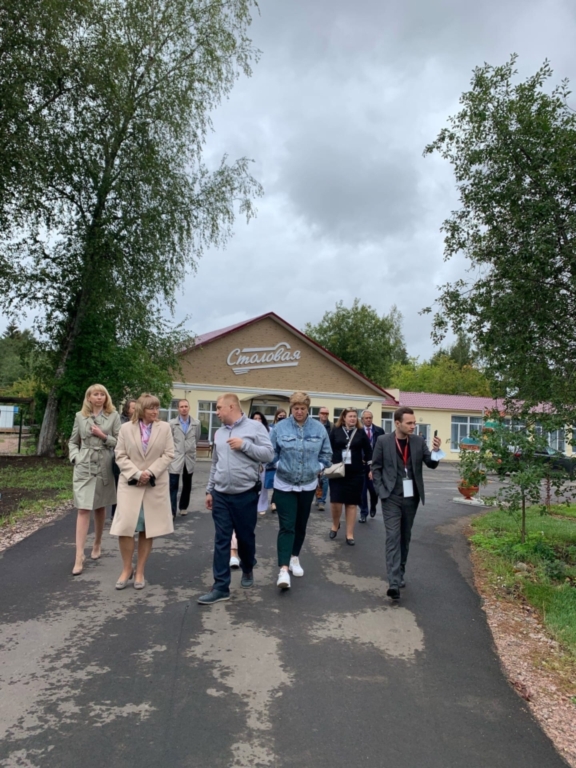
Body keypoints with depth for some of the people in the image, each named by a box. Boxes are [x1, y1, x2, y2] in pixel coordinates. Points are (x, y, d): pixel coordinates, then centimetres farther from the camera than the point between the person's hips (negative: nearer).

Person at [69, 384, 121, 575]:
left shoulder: (113, 416, 1)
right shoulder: (80, 416, 6)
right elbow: (73, 441, 12)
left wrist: (103, 436, -14)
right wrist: (75, 457, -4)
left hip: (104, 467, 0)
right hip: (84, 467, 0)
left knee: (100, 508, 14)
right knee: (83, 510, -6)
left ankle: (97, 544, 33)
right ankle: (79, 557, -6)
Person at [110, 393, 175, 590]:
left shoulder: (165, 428, 1)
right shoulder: (126, 428, 1)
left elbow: (168, 455, -3)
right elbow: (120, 456, -1)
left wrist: (151, 473, -15)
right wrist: (136, 474, -15)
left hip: (156, 485, 0)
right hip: (130, 484, 0)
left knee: (147, 530, 5)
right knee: (125, 528, -5)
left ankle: (140, 572, 17)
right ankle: (127, 569, 14)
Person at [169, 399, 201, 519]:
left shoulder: (196, 423, -1)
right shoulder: (171, 423, -5)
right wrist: (173, 450, 6)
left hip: (189, 458, 3)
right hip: (175, 458, -2)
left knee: (187, 485, 14)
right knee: (173, 486, -7)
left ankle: (183, 507, 31)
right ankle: (172, 512, -5)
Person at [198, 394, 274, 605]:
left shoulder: (255, 427, -6)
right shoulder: (219, 433, 11)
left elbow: (268, 454, -12)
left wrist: (244, 445, -19)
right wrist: (209, 490, 16)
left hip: (246, 495, -4)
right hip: (221, 495, 4)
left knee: (246, 537, 12)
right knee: (221, 541, 3)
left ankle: (247, 570, 39)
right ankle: (220, 587, 8)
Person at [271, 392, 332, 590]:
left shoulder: (319, 428, -3)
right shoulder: (280, 427, -8)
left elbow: (326, 454, 7)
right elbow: (271, 453, 1)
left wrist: (317, 468, -3)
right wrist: (279, 466, -9)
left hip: (308, 485, 3)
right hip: (284, 485, -3)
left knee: (301, 525, 16)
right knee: (286, 527, -9)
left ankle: (294, 558, 35)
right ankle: (284, 569, -10)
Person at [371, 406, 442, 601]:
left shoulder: (419, 441, 3)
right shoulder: (383, 441, -5)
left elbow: (431, 464, 2)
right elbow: (376, 467, 0)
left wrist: (436, 451, -18)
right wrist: (381, 491, -8)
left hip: (411, 497, 4)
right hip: (391, 497, -3)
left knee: (405, 537, 13)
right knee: (393, 537, -9)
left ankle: (400, 574, 28)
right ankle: (394, 583, -12)